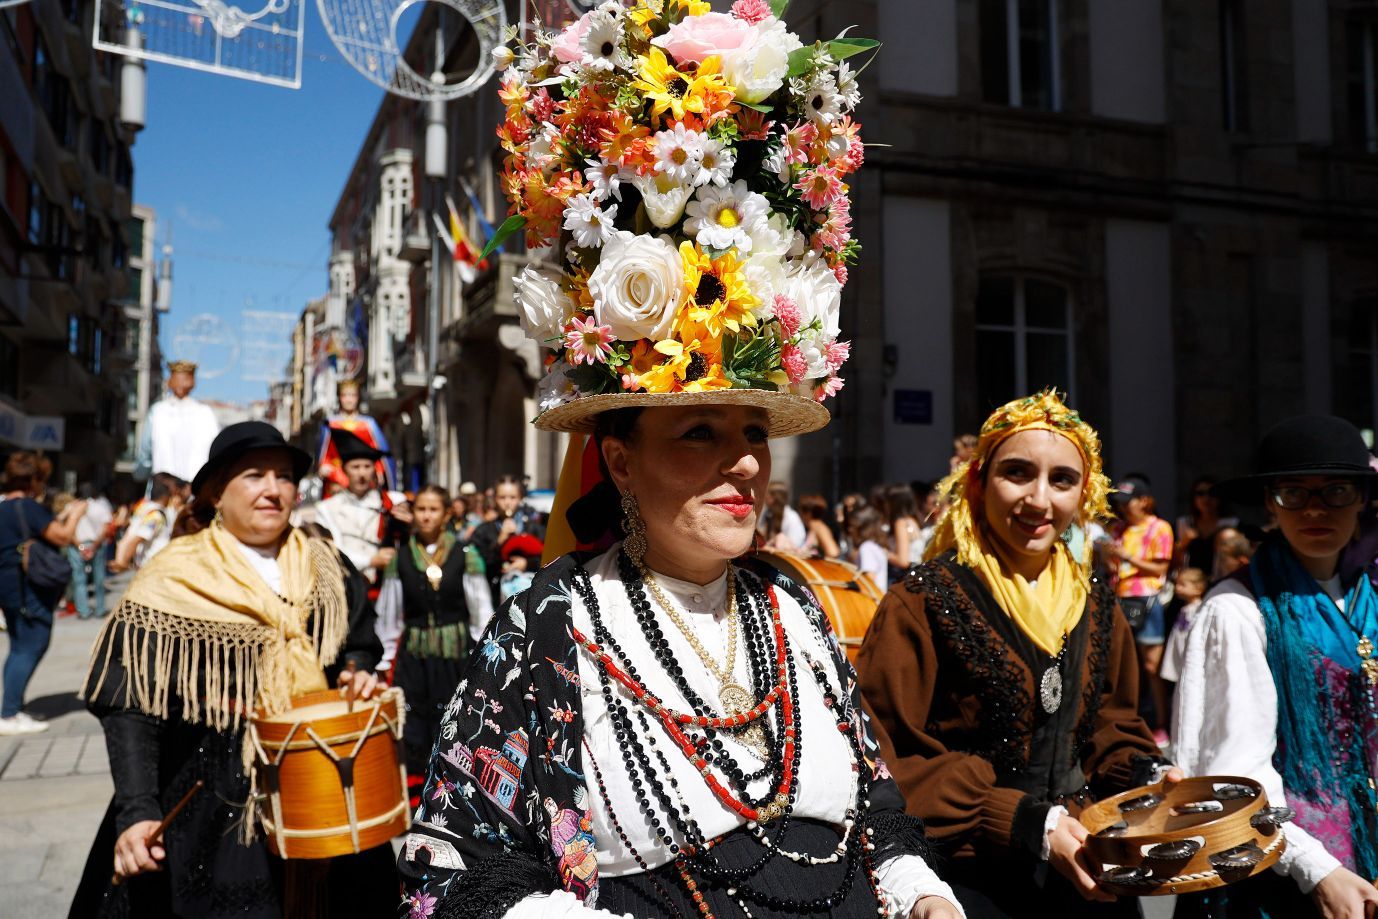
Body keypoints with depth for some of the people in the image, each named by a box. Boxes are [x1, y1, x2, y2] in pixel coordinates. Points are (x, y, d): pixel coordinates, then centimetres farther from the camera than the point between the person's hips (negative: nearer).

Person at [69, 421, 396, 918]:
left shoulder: (324, 569, 4)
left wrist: (357, 675, -6)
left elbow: (360, 644, 17)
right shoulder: (173, 584, -10)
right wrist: (137, 813, -24)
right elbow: (131, 707, -13)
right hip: (213, 806, -4)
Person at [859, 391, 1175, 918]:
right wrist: (1027, 824, -21)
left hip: (1085, 872, 6)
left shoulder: (1094, 600, 5)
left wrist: (1145, 774, -4)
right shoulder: (925, 603, -14)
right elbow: (890, 760, -16)